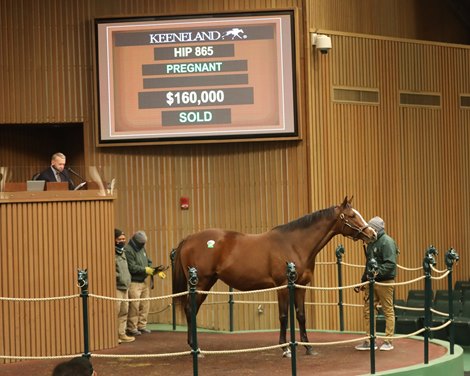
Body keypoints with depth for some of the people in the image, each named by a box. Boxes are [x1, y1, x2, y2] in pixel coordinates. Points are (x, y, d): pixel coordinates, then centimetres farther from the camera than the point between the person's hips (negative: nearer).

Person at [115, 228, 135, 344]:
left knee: (124, 312, 13)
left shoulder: (122, 252, 17)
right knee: (115, 312, -7)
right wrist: (118, 276, -19)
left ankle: (121, 334, 20)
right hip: (116, 287, -10)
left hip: (125, 287, 10)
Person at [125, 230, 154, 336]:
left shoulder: (142, 249, 16)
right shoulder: (128, 250, -13)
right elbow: (132, 267, -19)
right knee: (134, 306, -8)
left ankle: (141, 326, 20)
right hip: (133, 283, -9)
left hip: (143, 282, 9)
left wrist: (154, 270, 3)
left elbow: (148, 262, 22)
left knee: (145, 305, 11)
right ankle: (132, 328, 0)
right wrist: (145, 270, -17)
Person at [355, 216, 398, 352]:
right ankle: (369, 341, 12)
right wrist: (364, 279, 21)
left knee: (388, 311, 1)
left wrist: (377, 273, -31)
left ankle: (388, 341, 7)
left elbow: (390, 264, -21)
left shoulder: (387, 242, -12)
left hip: (384, 282, -9)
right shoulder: (371, 242, 15)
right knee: (368, 311, 7)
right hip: (371, 282, 9)